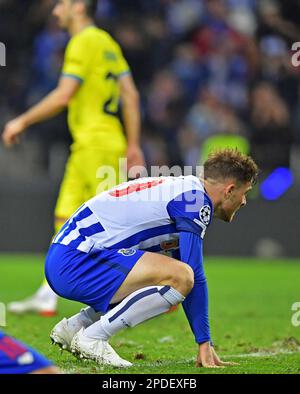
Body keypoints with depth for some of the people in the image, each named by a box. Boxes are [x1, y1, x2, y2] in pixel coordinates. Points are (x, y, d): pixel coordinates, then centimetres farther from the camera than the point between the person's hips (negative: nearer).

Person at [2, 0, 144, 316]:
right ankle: (46, 298, 12)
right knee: (65, 220, 10)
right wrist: (133, 145, 15)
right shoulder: (106, 42, 17)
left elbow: (63, 96, -18)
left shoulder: (83, 42, -11)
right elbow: (131, 95, 15)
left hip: (95, 145, -10)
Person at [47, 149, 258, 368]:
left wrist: (205, 342, 25)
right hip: (75, 262, -10)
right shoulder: (195, 199, -10)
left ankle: (73, 326, 15)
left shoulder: (184, 189, 20)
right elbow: (195, 276, -15)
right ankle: (92, 337, -14)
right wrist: (205, 343, -9)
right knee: (180, 277, -21)